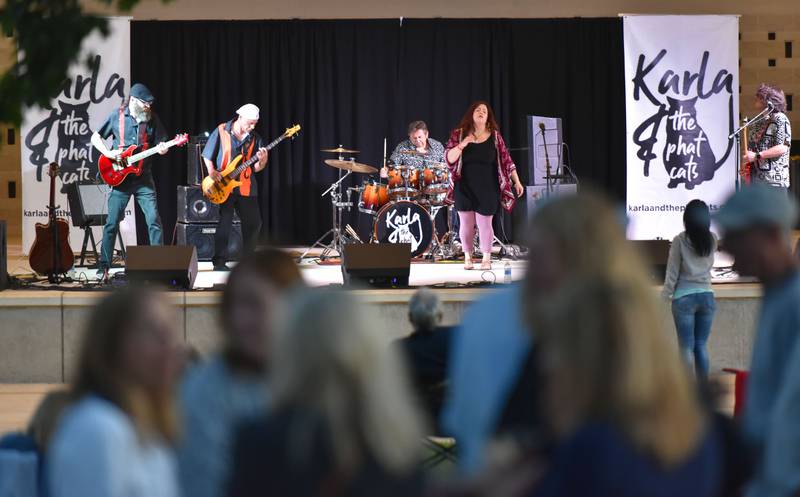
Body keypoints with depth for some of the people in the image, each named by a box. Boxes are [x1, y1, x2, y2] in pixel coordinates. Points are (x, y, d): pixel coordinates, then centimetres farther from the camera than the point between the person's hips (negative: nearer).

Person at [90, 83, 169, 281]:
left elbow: (160, 143, 7)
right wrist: (108, 153, -9)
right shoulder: (117, 116, 0)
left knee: (154, 221, -5)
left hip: (144, 179, 2)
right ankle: (103, 267, 3)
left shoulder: (152, 119, 4)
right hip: (120, 177, -2)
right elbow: (95, 137, 7)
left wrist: (162, 148, -17)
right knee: (112, 223, -2)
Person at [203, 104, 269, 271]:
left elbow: (256, 168, 7)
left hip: (246, 188, 4)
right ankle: (219, 261, -7)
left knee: (254, 223, 7)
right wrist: (212, 171, -13)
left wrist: (262, 161, -14)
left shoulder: (255, 138, 6)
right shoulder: (221, 132, -3)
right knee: (224, 223, -10)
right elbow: (207, 156, 4)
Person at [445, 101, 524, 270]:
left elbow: (506, 160, 4)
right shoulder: (459, 134, 3)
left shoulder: (494, 136, 3)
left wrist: (516, 181, 0)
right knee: (466, 223, 5)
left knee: (484, 223, -1)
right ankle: (468, 258, 20)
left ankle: (486, 259, 12)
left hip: (487, 188, 0)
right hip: (465, 187, 1)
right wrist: (462, 145, -20)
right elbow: (449, 158, -4)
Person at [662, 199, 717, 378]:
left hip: (684, 297, -4)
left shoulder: (680, 241, -10)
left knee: (687, 347, 0)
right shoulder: (712, 240, 1)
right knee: (701, 345, 10)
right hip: (706, 296, 4)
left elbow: (672, 273, -7)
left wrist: (664, 296, 3)